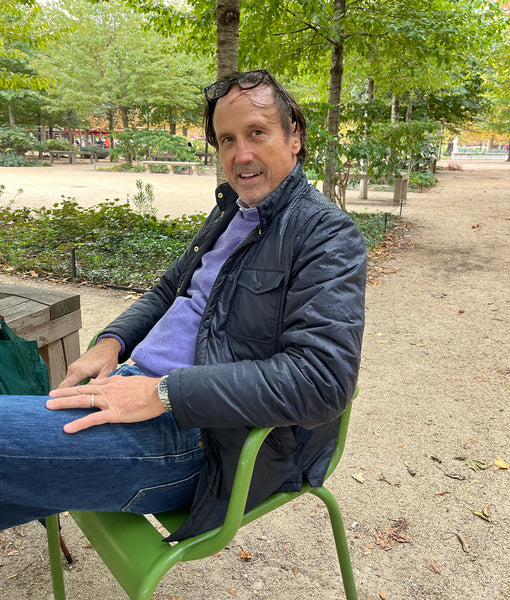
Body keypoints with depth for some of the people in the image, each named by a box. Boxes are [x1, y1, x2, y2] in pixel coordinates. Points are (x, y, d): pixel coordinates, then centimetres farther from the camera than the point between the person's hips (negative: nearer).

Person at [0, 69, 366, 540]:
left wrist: (164, 393, -24)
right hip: (142, 385, 8)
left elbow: (321, 379, -23)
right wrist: (112, 342, 4)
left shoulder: (329, 234, -12)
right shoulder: (231, 210, 15)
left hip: (200, 433, -8)